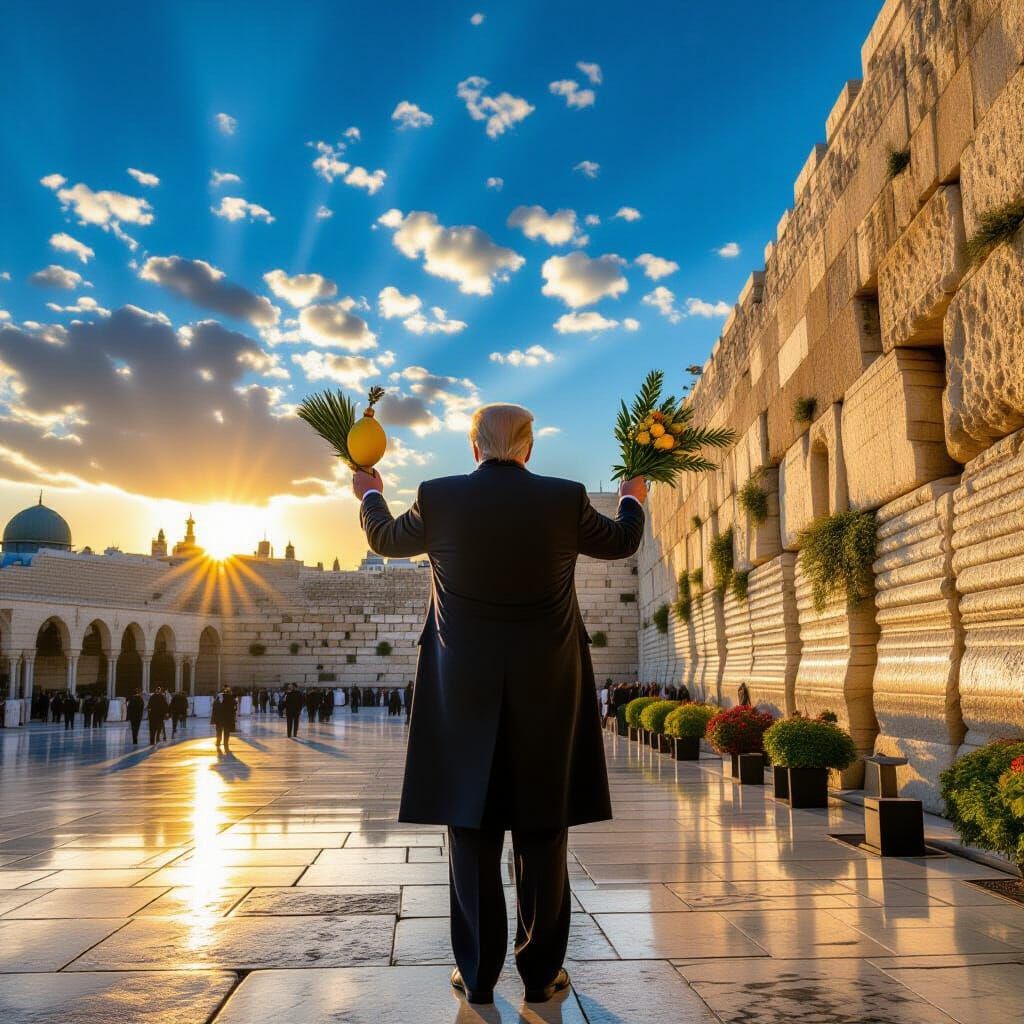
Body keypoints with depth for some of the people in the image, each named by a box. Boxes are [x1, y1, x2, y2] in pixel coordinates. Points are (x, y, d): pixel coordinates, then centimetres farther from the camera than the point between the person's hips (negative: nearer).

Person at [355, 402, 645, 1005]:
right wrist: (633, 501, 36)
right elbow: (622, 542, 14)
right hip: (548, 690, 0)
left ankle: (479, 975, 16)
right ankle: (542, 972, 18)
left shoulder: (438, 498, -4)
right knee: (543, 831, 9)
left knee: (472, 831, 8)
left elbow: (387, 539, 15)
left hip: (464, 690, 0)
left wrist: (371, 496, 37)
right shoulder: (566, 500, -4)